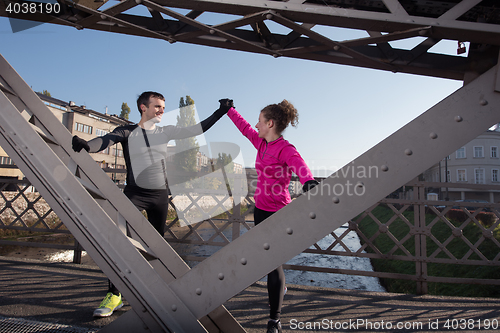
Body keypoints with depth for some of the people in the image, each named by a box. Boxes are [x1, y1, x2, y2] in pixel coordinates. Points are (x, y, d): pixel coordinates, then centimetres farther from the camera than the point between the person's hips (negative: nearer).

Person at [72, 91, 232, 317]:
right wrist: (86, 145, -41)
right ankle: (114, 295, -5)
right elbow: (107, 140, -19)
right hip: (134, 193, -3)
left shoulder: (165, 132, 8)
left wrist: (219, 112, 6)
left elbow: (196, 130, 10)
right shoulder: (127, 132, -1)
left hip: (160, 195, 3)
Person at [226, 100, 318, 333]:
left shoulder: (285, 149, -19)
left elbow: (299, 165, -39)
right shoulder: (262, 143, 5)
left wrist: (308, 181, -61)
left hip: (277, 212, -8)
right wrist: (229, 110, 33)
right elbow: (244, 127, 21)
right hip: (260, 209, 8)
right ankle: (280, 289, 50)